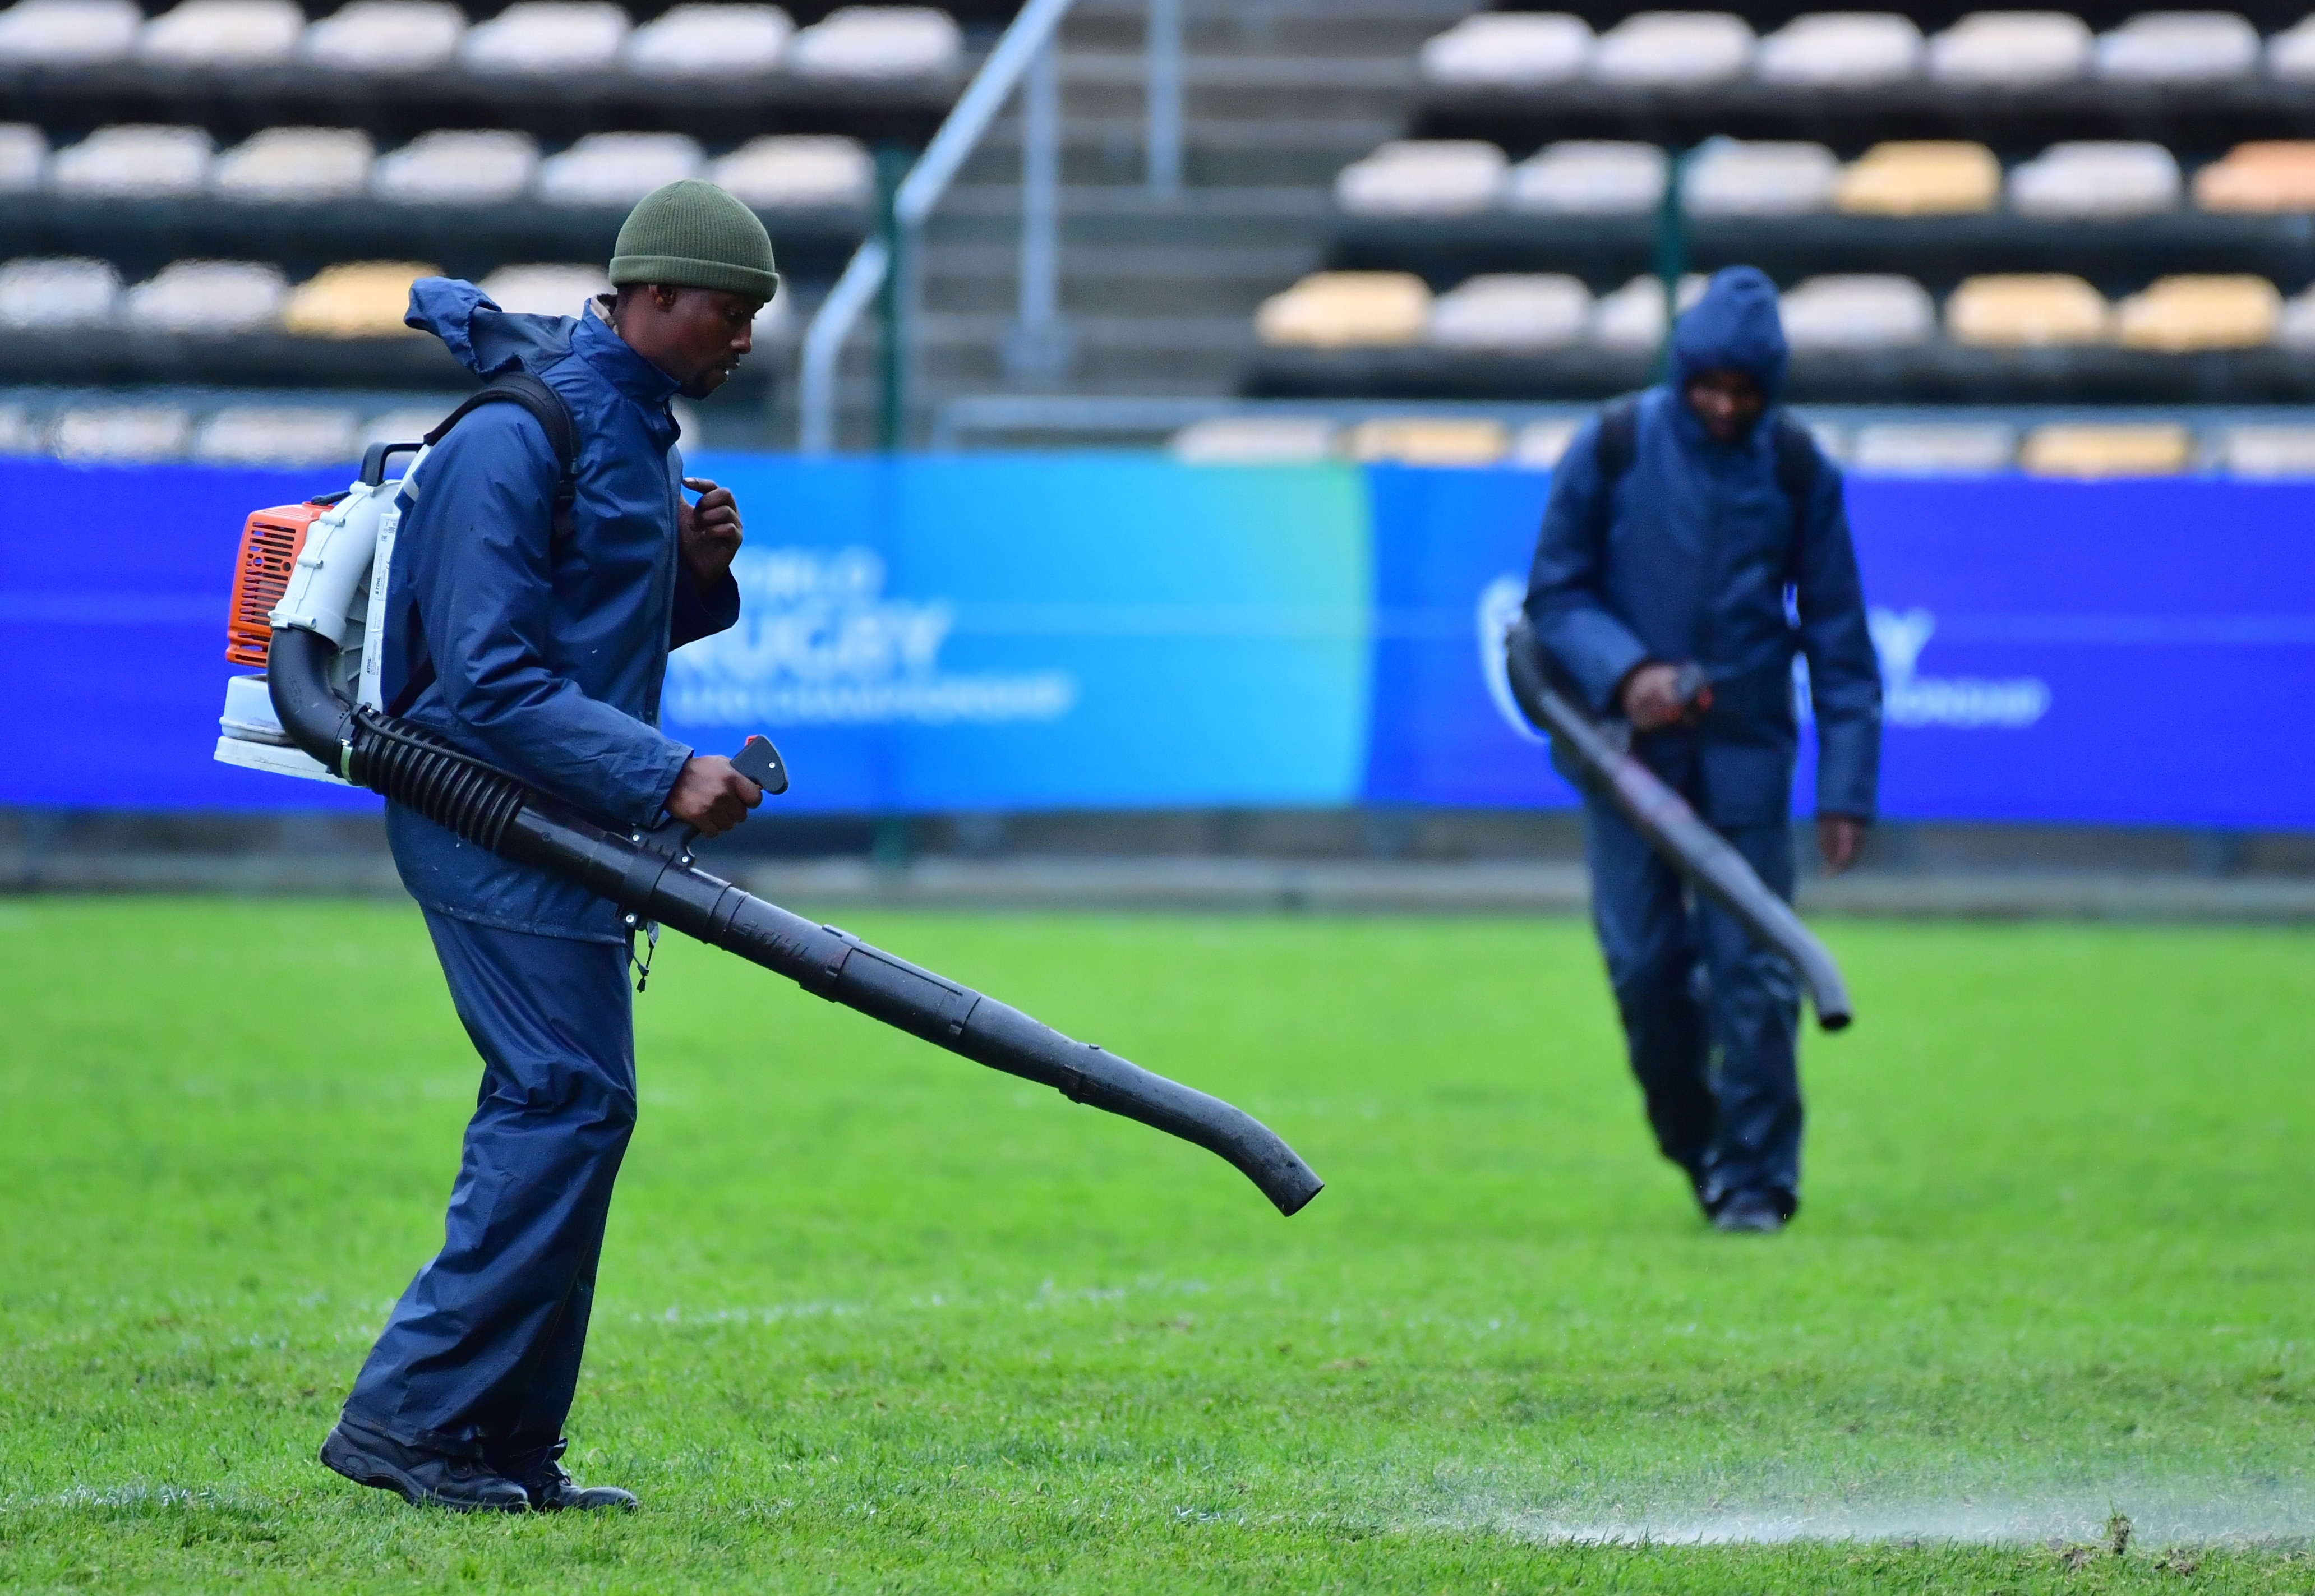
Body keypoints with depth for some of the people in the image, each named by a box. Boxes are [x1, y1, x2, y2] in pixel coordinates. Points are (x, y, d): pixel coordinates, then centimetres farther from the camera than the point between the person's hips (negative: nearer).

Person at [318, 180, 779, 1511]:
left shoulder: (638, 426, 14)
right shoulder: (518, 437, -17)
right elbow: (491, 680, -22)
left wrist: (697, 569, 3)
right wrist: (664, 774, -26)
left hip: (566, 822, 10)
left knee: (562, 1106, 9)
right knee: (570, 1098, -13)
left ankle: (505, 1445, 13)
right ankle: (409, 1416, -11)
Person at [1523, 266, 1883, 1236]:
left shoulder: (1798, 471, 0)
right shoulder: (1610, 451, -3)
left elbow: (1836, 636, 5)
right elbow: (1554, 593, 3)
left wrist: (1847, 783, 0)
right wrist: (1624, 672, -16)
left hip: (1746, 747, 0)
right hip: (1628, 739, 0)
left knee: (1751, 965, -7)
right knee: (1644, 963, -3)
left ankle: (1755, 1178, 3)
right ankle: (1693, 1146, 20)